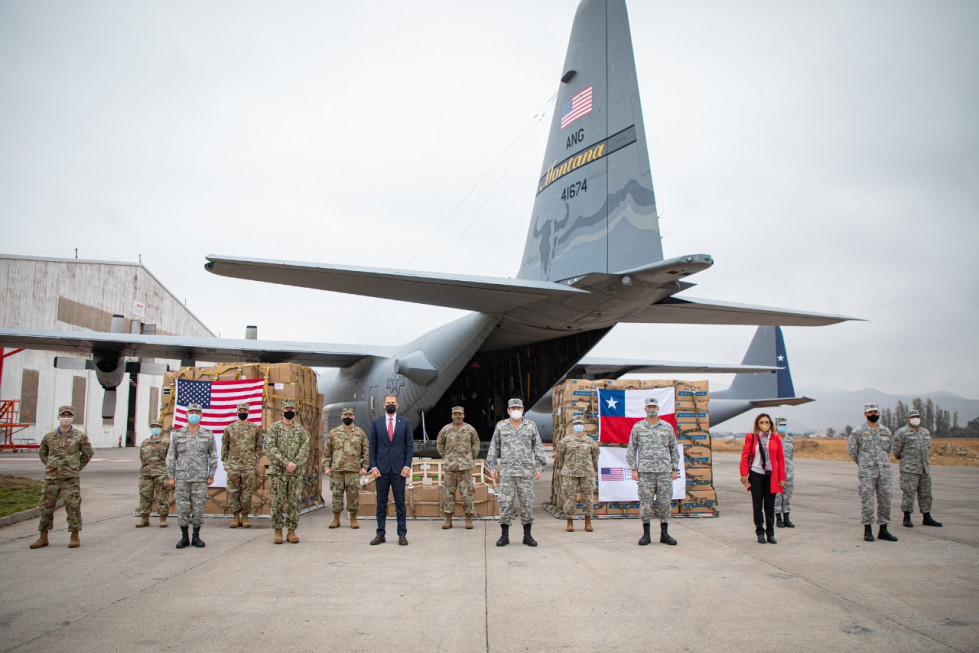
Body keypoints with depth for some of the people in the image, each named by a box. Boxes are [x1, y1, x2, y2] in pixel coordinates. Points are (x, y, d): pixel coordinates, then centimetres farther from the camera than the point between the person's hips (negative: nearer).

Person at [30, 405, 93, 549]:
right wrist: (50, 465, 11)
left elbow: (88, 453, 10)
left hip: (70, 478, -3)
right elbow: (42, 453, 22)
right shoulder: (49, 436, 8)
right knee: (46, 506, 7)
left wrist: (77, 467, 6)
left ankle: (74, 537, 6)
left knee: (73, 506, -4)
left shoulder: (80, 436, 1)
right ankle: (43, 537, 19)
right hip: (51, 478, 3)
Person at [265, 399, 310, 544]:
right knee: (277, 502, 1)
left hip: (296, 472, 2)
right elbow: (270, 449, -9)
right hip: (277, 472, -2)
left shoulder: (301, 429, 9)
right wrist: (286, 463, -17)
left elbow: (305, 449, 1)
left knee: (294, 503, 3)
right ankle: (278, 531, 10)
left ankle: (291, 531, 11)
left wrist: (295, 464, -14)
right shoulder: (274, 428, 1)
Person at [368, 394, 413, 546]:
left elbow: (410, 446, 3)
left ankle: (402, 535, 8)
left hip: (399, 469, -1)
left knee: (400, 503, 2)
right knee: (381, 503, 5)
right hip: (381, 469, 1)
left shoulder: (405, 422, 4)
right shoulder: (376, 423, 6)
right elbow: (372, 446, 5)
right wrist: (373, 466, -3)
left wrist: (407, 466, -6)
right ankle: (380, 534, 12)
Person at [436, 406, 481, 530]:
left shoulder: (470, 429, 4)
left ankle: (469, 519, 4)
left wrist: (472, 458, 11)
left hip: (466, 465, -1)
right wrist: (445, 457, 12)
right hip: (449, 466, 1)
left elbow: (475, 444, 16)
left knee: (467, 492, -2)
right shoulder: (445, 429, 4)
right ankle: (448, 519, 7)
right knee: (448, 491, 1)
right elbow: (439, 444, 17)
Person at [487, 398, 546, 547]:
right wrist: (492, 467, 3)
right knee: (505, 503, -1)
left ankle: (527, 535, 11)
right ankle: (504, 535, 7)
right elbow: (494, 448, 9)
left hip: (526, 472, 0)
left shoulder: (531, 426, 6)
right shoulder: (501, 426, 6)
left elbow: (538, 448, 7)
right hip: (506, 472, 0)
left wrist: (539, 468, 1)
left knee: (527, 503, 2)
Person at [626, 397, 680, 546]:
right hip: (645, 471, -1)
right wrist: (633, 469, -2)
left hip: (664, 471, 1)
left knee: (664, 502, 3)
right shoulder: (637, 427, 4)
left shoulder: (667, 427, 8)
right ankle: (646, 534, 10)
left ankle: (664, 534, 12)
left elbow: (674, 449, 12)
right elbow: (631, 450, 5)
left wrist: (674, 469, 5)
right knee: (645, 502, 0)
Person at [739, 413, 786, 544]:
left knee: (770, 506, 6)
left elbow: (780, 459, 6)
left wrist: (782, 477, 2)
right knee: (757, 505, 6)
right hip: (756, 475, -1)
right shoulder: (751, 437, 1)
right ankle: (760, 533, 15)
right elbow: (745, 456, -1)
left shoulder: (775, 438, 5)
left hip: (771, 476, 1)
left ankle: (770, 533, 16)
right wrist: (744, 473, -10)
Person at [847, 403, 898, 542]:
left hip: (884, 471, 4)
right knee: (867, 500, -2)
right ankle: (868, 530, 6)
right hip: (866, 473, -4)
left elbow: (888, 449, 22)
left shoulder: (886, 431, 9)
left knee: (885, 500, 5)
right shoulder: (858, 431, -3)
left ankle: (883, 530, 14)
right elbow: (851, 450, 3)